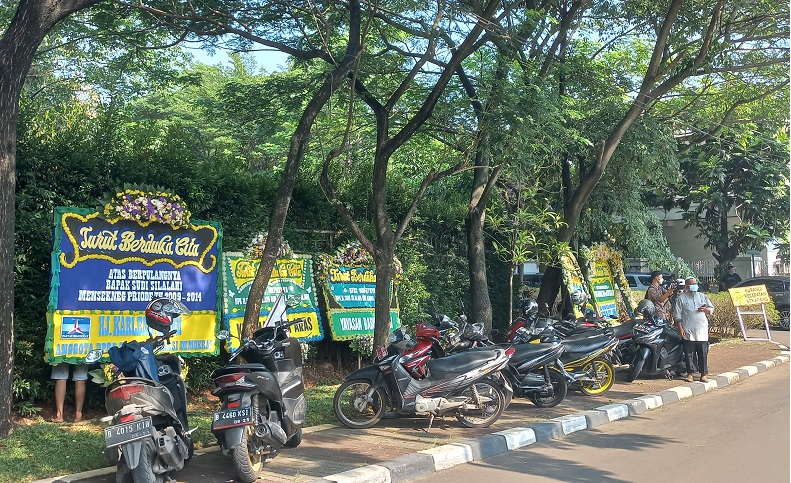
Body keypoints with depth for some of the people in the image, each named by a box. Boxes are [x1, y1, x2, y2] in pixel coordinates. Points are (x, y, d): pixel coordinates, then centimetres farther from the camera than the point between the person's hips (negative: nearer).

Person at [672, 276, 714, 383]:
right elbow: (677, 314, 0)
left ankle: (703, 374, 8)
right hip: (688, 331, -3)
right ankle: (689, 374, 8)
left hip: (702, 331, 3)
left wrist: (705, 309, -6)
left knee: (703, 354, 3)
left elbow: (712, 309, 17)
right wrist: (680, 328, -8)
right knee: (689, 354, 0)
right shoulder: (681, 298, 3)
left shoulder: (703, 296, 14)